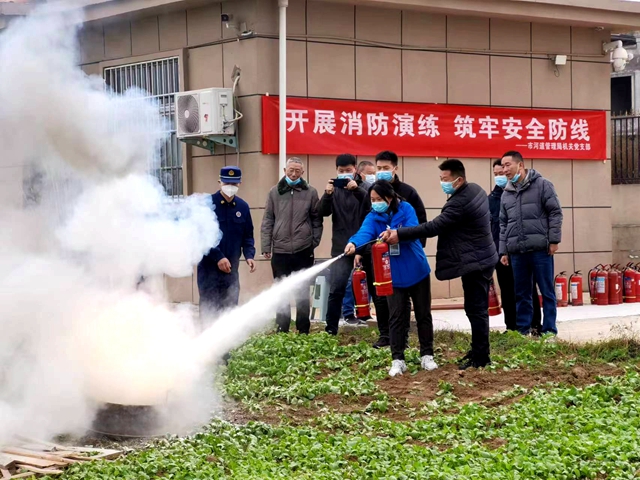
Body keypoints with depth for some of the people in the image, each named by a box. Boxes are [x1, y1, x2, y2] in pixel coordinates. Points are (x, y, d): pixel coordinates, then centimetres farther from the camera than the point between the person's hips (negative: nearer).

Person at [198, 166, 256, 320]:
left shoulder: (243, 207, 7)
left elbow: (247, 236, 13)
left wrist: (249, 255, -4)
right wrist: (218, 257, -18)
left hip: (231, 268, 5)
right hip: (209, 267, -5)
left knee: (230, 309, 8)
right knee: (209, 309, -4)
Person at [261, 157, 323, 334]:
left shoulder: (310, 192, 3)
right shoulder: (275, 192, 5)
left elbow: (317, 220, 8)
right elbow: (267, 221, 6)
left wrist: (314, 242, 0)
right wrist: (266, 247, 1)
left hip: (304, 252, -1)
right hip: (280, 251, 1)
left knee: (302, 293, 5)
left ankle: (303, 330, 12)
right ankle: (282, 329, 13)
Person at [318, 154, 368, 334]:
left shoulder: (363, 187, 3)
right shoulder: (334, 189, 7)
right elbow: (323, 212, -5)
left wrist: (357, 189, -30)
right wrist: (327, 195, -24)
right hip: (341, 247, 1)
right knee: (336, 289, -5)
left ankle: (363, 316, 19)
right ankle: (331, 328, -2)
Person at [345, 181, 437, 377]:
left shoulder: (405, 209, -10)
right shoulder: (372, 217, -6)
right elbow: (364, 232, -26)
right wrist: (354, 244, -48)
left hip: (417, 271, -1)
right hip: (393, 275, 1)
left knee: (423, 314, 9)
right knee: (396, 317, 0)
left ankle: (427, 355, 20)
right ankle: (397, 360, 5)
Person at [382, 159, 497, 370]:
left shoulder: (460, 202, -25)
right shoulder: (475, 190, 7)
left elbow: (434, 227, -27)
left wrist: (399, 234, -27)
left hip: (475, 262, -11)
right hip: (481, 258, 11)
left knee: (476, 309, -5)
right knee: (477, 308, 17)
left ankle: (480, 357, -1)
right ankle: (478, 350, 26)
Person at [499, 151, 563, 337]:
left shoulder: (542, 185, -1)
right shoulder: (507, 193, 14)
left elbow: (555, 212, -4)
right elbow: (503, 224, 18)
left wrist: (554, 240, -9)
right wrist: (504, 251, 13)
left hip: (540, 249, -5)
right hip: (517, 251, 5)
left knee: (547, 291, 1)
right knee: (521, 294, 9)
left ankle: (549, 331, 5)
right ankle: (523, 330, 15)